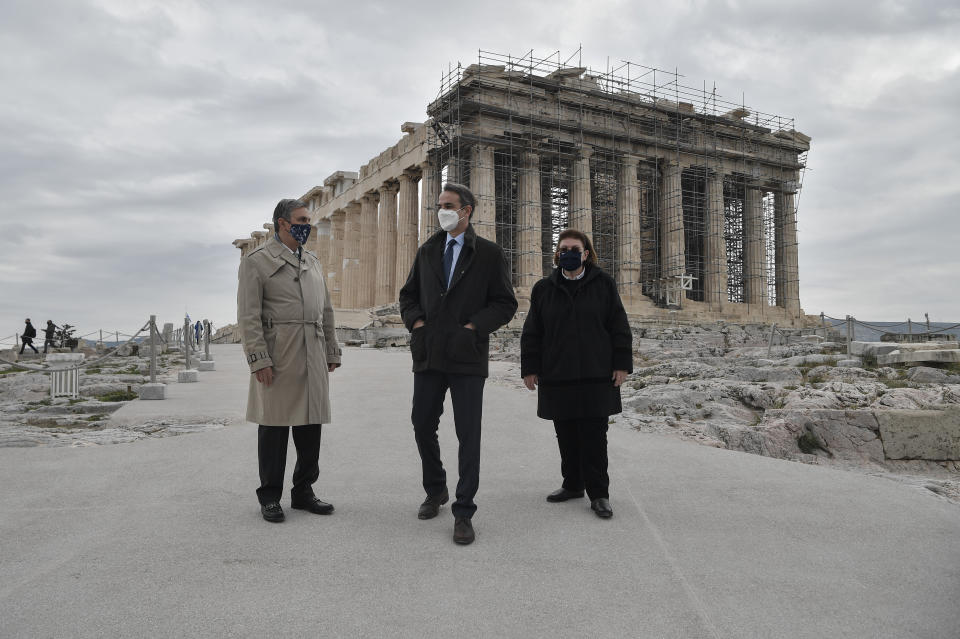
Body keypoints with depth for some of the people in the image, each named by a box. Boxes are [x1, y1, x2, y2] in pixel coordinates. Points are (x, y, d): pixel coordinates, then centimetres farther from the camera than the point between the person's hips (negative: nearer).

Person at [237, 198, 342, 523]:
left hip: (313, 358, 6)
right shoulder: (256, 261, -1)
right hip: (277, 357, -6)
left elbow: (326, 311, 19)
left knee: (310, 424, 8)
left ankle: (303, 492, 21)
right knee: (274, 426, 2)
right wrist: (258, 360, -15)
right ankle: (270, 497, 15)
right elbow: (248, 316, -8)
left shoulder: (313, 262, 17)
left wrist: (332, 353, 14)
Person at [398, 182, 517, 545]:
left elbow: (505, 304, -1)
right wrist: (416, 323, 1)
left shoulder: (489, 254, 0)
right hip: (429, 354, 5)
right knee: (423, 426, 11)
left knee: (468, 434, -1)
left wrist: (472, 328, -12)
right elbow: (408, 294, 19)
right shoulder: (427, 251, 13)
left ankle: (463, 512, 9)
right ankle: (436, 491, 34)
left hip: (467, 357, -4)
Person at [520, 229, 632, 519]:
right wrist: (530, 368, 3)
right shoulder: (544, 289, 8)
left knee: (594, 436, -1)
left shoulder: (603, 284, 4)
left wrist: (621, 364, -3)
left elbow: (619, 327, 3)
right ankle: (573, 484, 24)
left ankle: (598, 493, 9)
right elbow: (531, 333, 8)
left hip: (596, 376, -2)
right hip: (557, 376, 2)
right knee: (566, 436, 9)